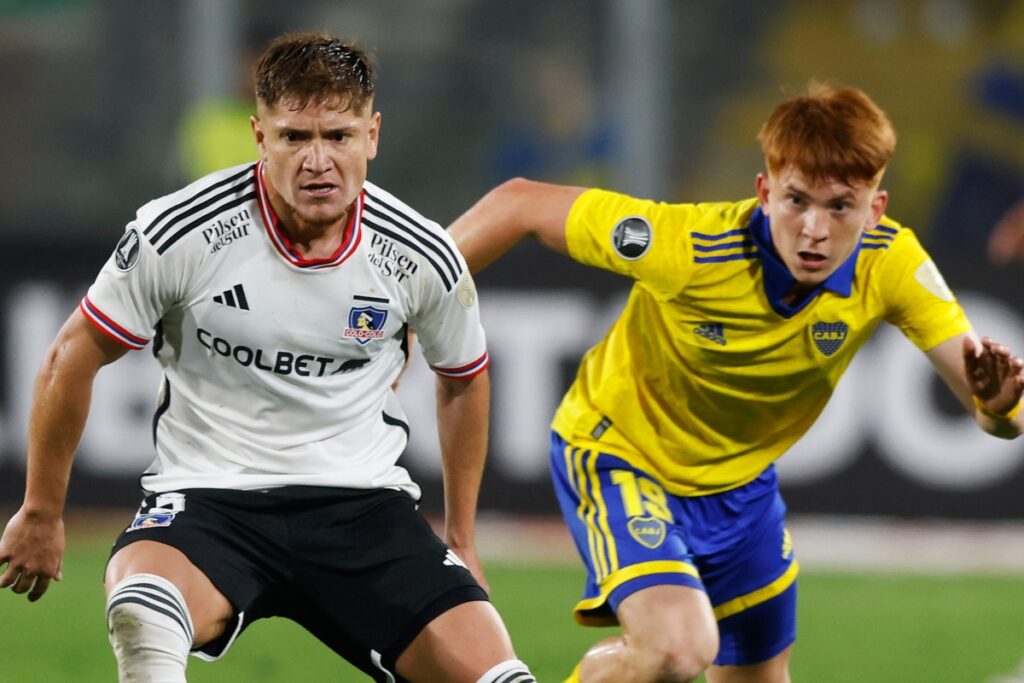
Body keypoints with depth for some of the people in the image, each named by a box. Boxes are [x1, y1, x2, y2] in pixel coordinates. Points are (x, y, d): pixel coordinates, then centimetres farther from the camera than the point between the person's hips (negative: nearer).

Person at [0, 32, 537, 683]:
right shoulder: (180, 233, -12)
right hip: (209, 496, -3)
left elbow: (463, 380, 18)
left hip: (363, 503, 3)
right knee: (143, 617, -37)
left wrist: (462, 539, 23)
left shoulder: (423, 257, -3)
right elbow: (72, 358, 2)